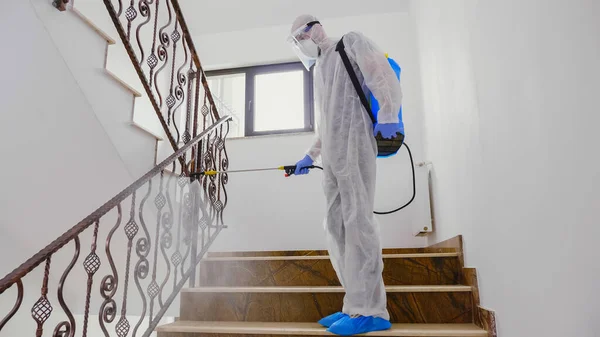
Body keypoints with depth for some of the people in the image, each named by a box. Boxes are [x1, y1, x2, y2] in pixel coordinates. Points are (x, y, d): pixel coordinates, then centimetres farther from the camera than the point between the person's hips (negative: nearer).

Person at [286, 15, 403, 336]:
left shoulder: (351, 43, 9)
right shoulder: (319, 68, 31)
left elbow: (384, 74, -7)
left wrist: (387, 115, -23)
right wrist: (310, 155, 33)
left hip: (353, 144, -8)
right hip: (331, 154, 9)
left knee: (356, 220, -14)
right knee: (336, 225, 1)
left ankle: (369, 310, -10)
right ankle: (358, 303, 4)